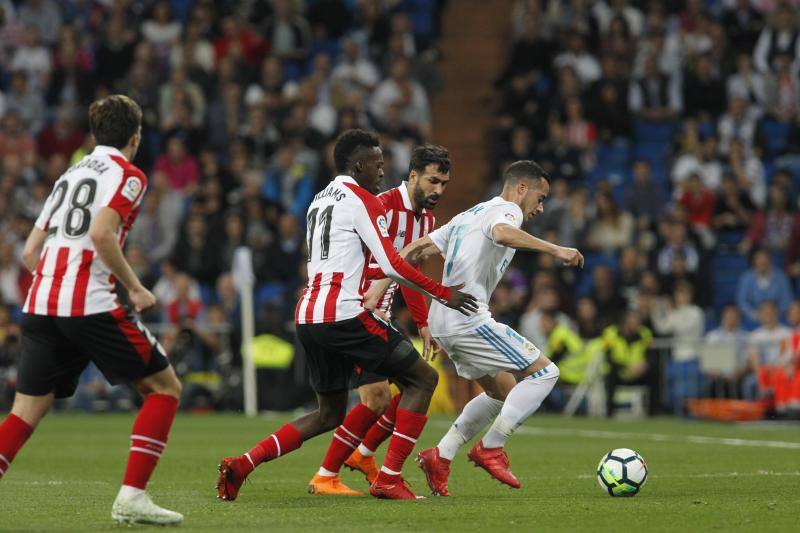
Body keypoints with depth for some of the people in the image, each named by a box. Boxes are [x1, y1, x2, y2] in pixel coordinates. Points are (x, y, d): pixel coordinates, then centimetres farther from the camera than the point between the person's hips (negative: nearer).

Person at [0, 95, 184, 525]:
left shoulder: (70, 174, 23)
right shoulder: (126, 174, 1)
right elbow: (101, 234, -17)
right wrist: (135, 288, -8)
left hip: (39, 307, 7)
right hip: (90, 306, -7)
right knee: (164, 387, 6)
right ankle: (131, 496, -3)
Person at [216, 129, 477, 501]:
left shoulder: (320, 199, 22)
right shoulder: (362, 200, -4)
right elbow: (392, 265, -9)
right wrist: (444, 293, -1)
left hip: (307, 316, 9)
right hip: (343, 313, -9)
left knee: (330, 414, 19)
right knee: (422, 379, 2)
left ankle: (243, 464, 4)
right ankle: (389, 479, -5)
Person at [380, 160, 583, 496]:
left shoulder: (468, 215, 25)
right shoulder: (506, 210, -3)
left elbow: (417, 248, 20)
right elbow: (502, 233, -29)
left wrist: (380, 287, 17)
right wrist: (555, 250, -29)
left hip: (443, 323, 10)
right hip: (469, 319, -10)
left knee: (504, 393, 21)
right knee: (544, 372, -6)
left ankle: (440, 457, 14)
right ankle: (490, 449, -7)